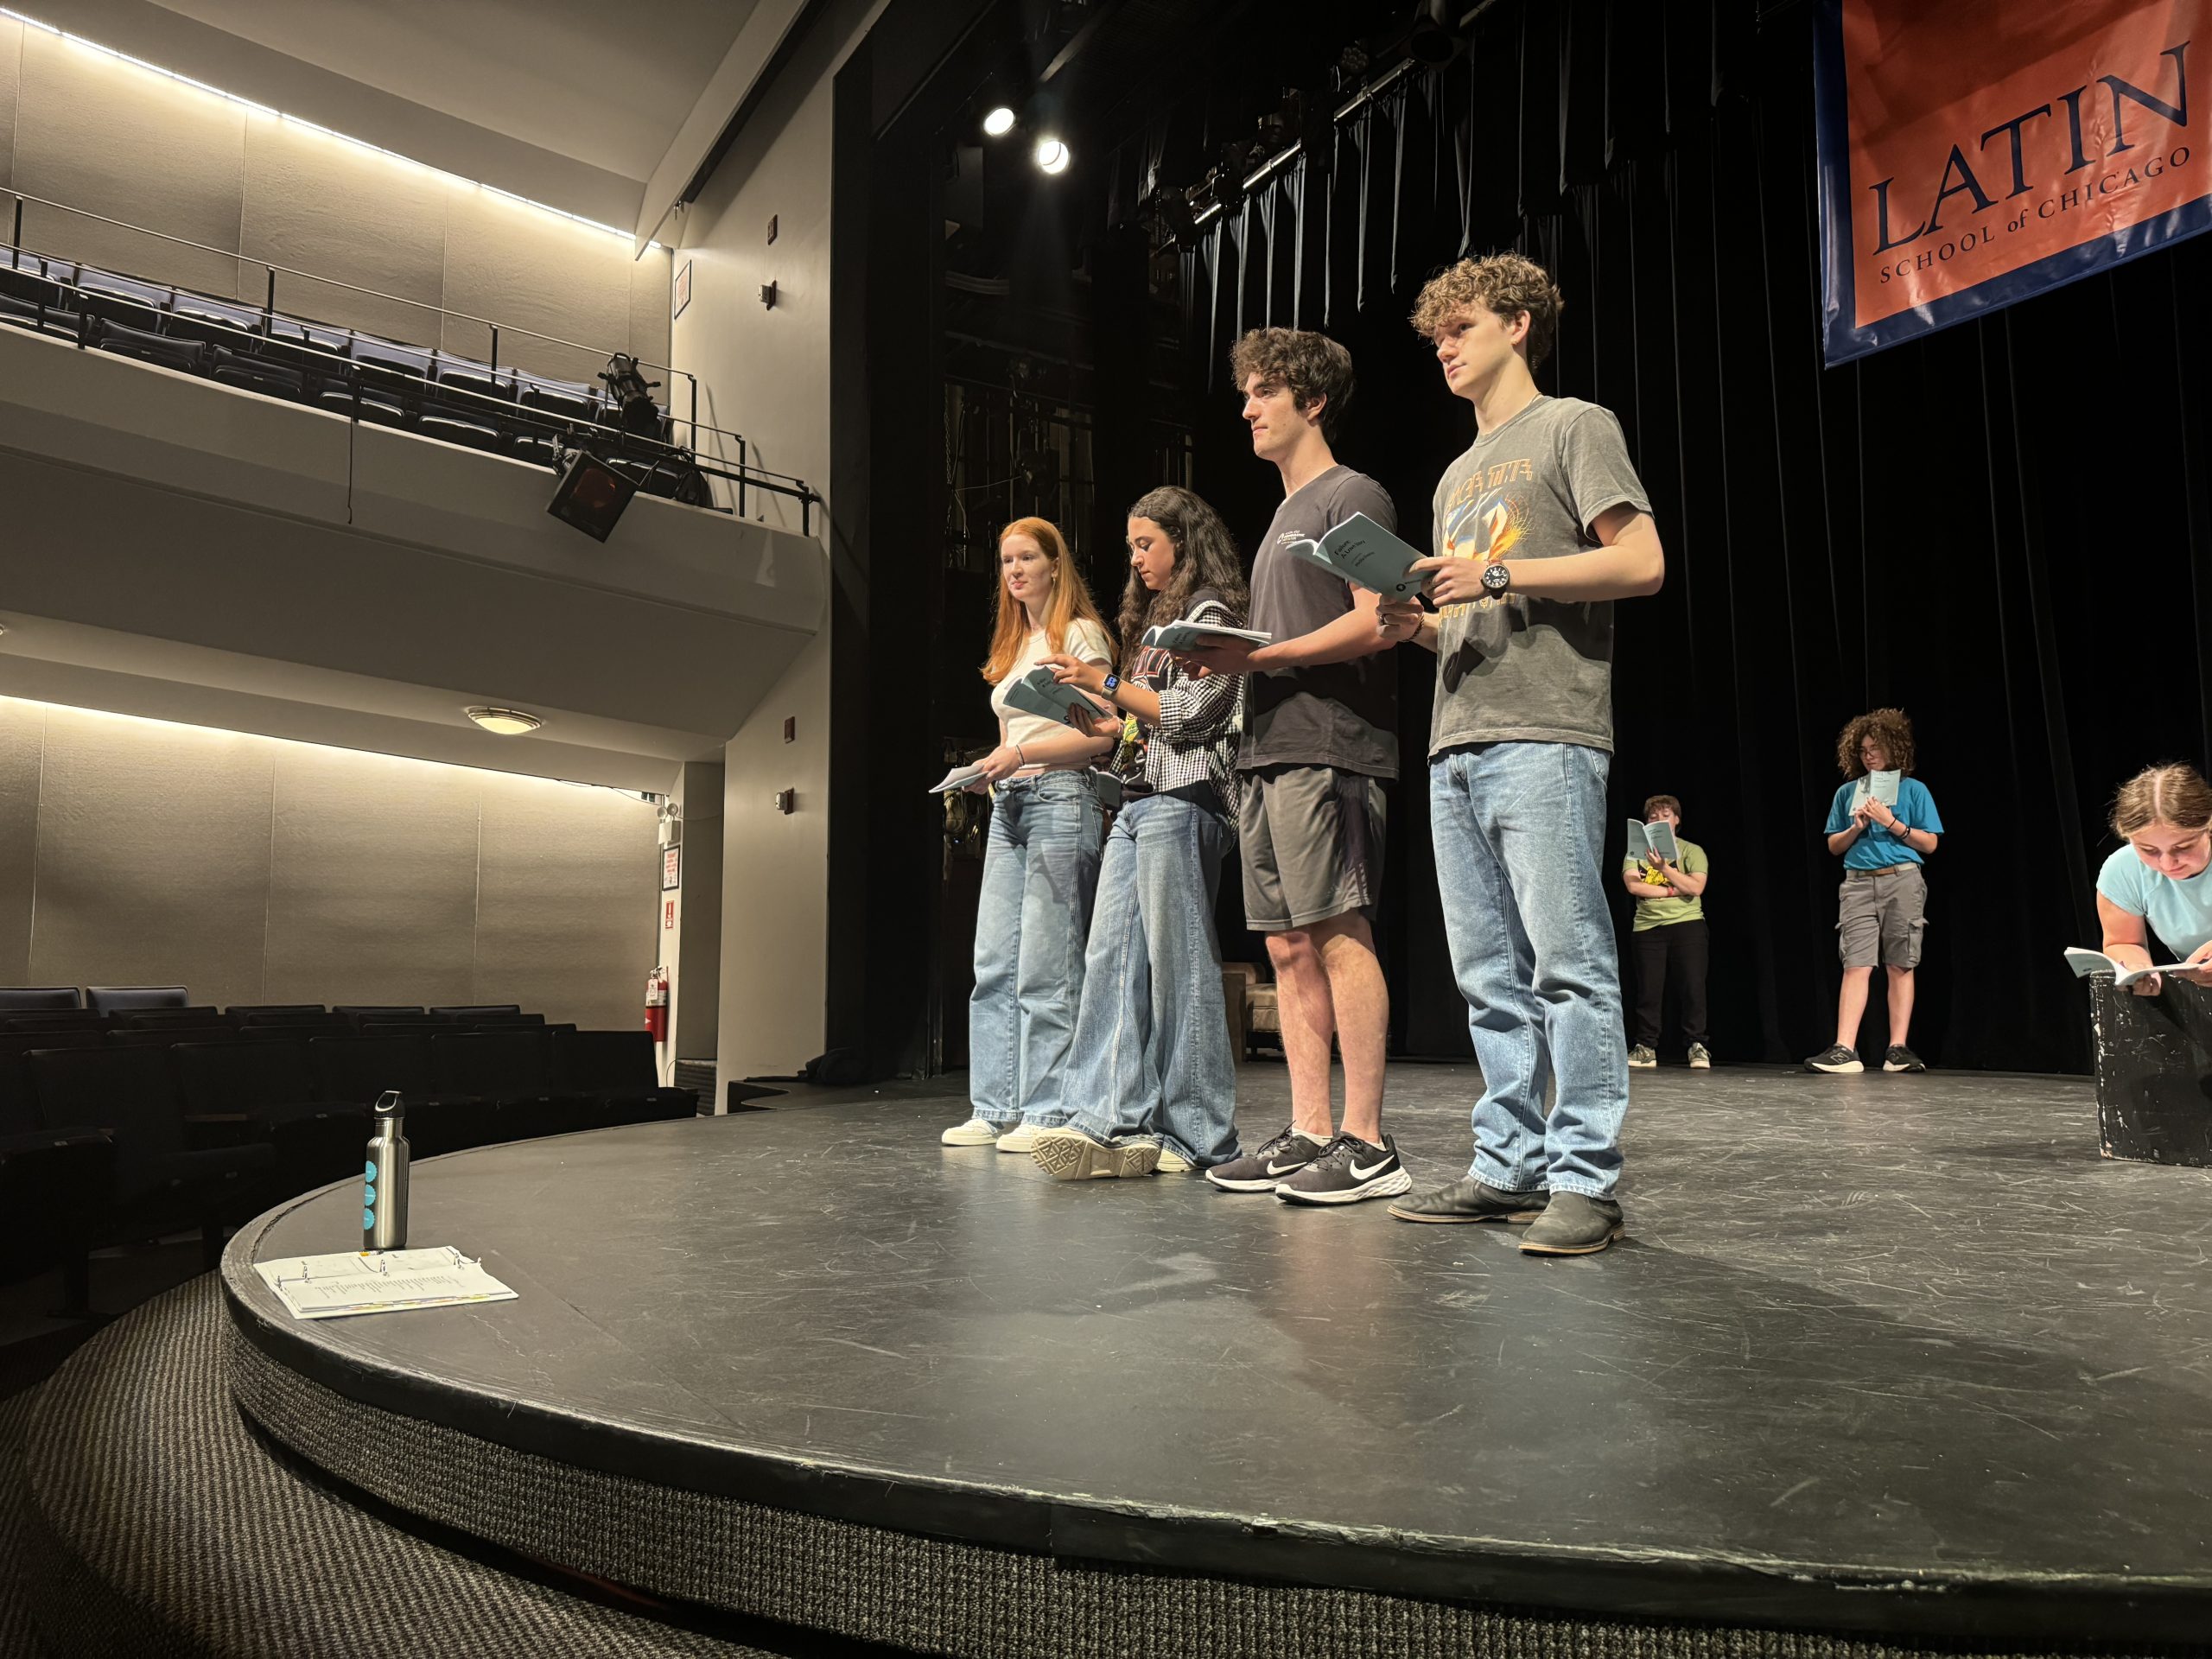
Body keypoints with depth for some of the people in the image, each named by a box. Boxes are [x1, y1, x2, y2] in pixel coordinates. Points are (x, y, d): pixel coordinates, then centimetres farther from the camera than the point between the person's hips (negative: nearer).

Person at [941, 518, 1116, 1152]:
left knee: (1046, 965, -9)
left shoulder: (1080, 634, -1)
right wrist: (990, 770, 5)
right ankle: (995, 1108, 9)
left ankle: (1049, 1113, -3)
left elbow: (1102, 733, -11)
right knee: (994, 962, 4)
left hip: (1061, 798, -8)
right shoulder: (1012, 648, 22)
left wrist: (1021, 755, -16)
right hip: (1008, 806, 8)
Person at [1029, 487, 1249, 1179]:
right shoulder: (1160, 619, 26)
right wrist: (1106, 725, 12)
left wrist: (1105, 682, -8)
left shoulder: (1211, 613, 0)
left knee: (1177, 959, -8)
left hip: (1182, 799, -9)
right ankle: (1108, 1118, -3)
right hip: (1137, 802, 9)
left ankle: (1195, 1134, -2)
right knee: (1110, 956, -1)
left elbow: (1189, 712, -12)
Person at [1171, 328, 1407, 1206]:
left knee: (1339, 934, -11)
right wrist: (1225, 654, 8)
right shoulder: (1283, 516, 27)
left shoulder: (1353, 494, 1)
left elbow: (1374, 623, -11)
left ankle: (1366, 1143, -8)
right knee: (1288, 945, 5)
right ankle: (1307, 1133, 9)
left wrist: (1260, 655, -15)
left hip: (1327, 747, -9)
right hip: (1267, 749, 9)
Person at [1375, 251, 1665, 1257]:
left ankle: (1584, 1179, -5)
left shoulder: (1574, 427, 7)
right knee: (1488, 975, 6)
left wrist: (1500, 574, -11)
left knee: (1567, 963, -9)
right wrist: (1420, 626, 6)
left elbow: (1641, 563, -5)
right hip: (1456, 745, 8)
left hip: (1544, 739, -7)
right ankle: (1509, 1166, 12)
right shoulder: (1457, 478, 28)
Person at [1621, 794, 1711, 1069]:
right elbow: (1633, 885, -5)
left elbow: (1696, 887, -9)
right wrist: (1673, 890, -7)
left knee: (1692, 986, -6)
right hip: (1648, 926, 1)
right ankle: (1646, 1048, 9)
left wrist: (1664, 868, -17)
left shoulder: (1691, 851, 6)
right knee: (1648, 989, 1)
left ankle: (1697, 1046, 2)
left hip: (1687, 923, -1)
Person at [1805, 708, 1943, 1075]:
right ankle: (1844, 1050, -14)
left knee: (1900, 966, 1)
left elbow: (1929, 843, 3)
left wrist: (1892, 823, -8)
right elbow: (1834, 846, 14)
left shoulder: (1914, 790, 7)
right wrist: (1857, 827, -4)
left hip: (1902, 882, -1)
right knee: (1856, 965, -8)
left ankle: (1898, 1049, 5)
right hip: (1858, 883, 1)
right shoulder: (1847, 792, 13)